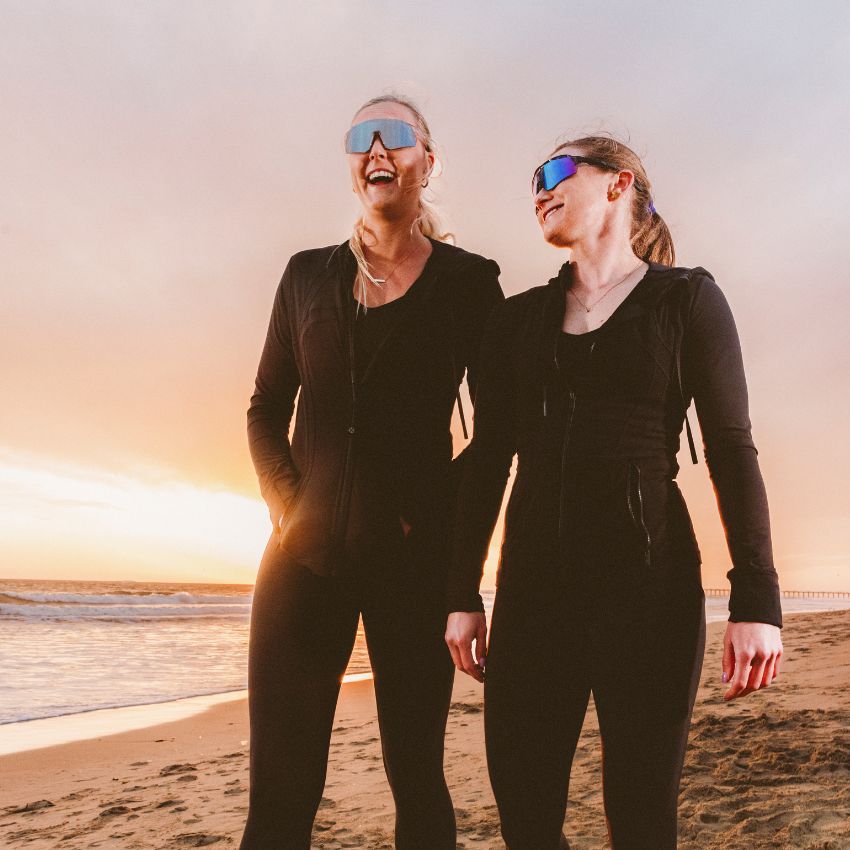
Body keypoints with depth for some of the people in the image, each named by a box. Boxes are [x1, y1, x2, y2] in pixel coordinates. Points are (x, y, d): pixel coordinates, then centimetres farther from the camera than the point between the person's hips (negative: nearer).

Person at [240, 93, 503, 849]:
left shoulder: (469, 279, 4)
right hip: (306, 552, 2)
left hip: (412, 557, -2)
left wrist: (445, 522, -5)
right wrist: (289, 503, -2)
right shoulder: (309, 274, 12)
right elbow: (266, 410, 13)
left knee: (416, 773, 7)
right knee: (281, 787, 2)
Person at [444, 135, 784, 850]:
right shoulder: (518, 317, 13)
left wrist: (757, 601, -10)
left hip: (650, 576, -3)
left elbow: (732, 449, -2)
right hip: (535, 580, 3)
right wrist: (463, 594, 7)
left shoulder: (687, 297, 4)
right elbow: (488, 460, 11)